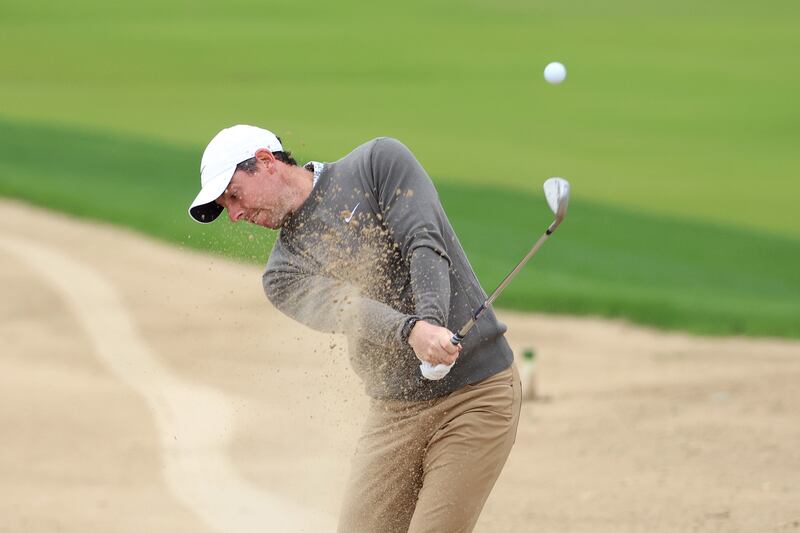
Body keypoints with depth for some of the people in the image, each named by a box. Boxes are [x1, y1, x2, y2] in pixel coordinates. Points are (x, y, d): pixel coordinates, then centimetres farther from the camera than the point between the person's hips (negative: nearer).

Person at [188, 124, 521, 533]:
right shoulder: (283, 274, 6)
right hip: (394, 413, 5)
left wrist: (431, 319, -33)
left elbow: (425, 246, -14)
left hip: (477, 395, -5)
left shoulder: (379, 163, 1)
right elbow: (347, 311, -15)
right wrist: (413, 332, -36)